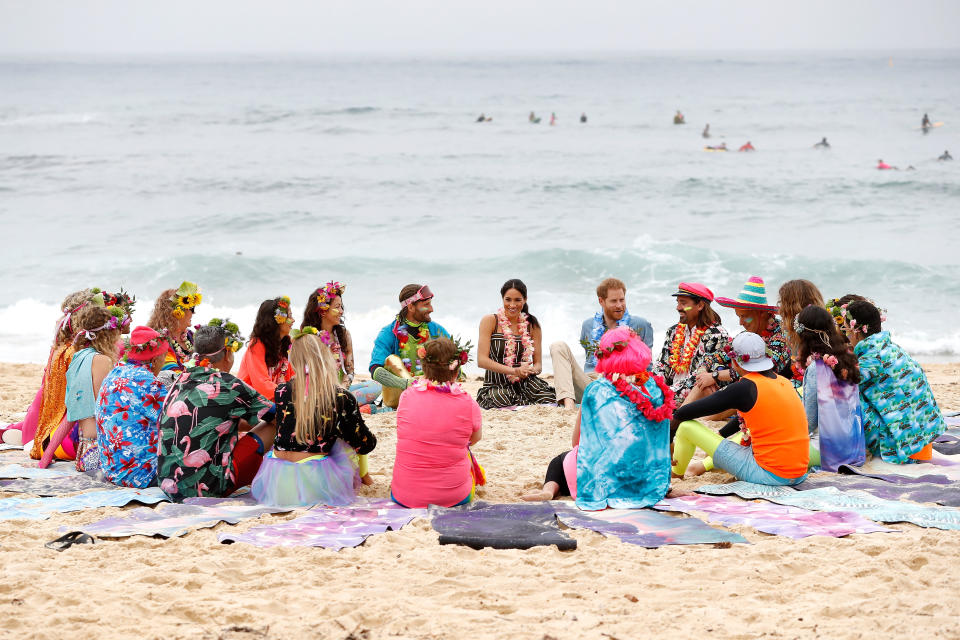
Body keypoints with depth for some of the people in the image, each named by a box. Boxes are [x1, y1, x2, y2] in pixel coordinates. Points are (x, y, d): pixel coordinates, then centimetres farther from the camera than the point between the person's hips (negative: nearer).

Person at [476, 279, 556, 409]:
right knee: (502, 400, -36)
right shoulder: (490, 321, -1)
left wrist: (532, 370, -16)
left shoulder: (532, 325, 9)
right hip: (496, 385, -2)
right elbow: (482, 360, -10)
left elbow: (538, 364, 10)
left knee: (549, 398, -28)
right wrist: (515, 371, -21)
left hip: (524, 383, 2)